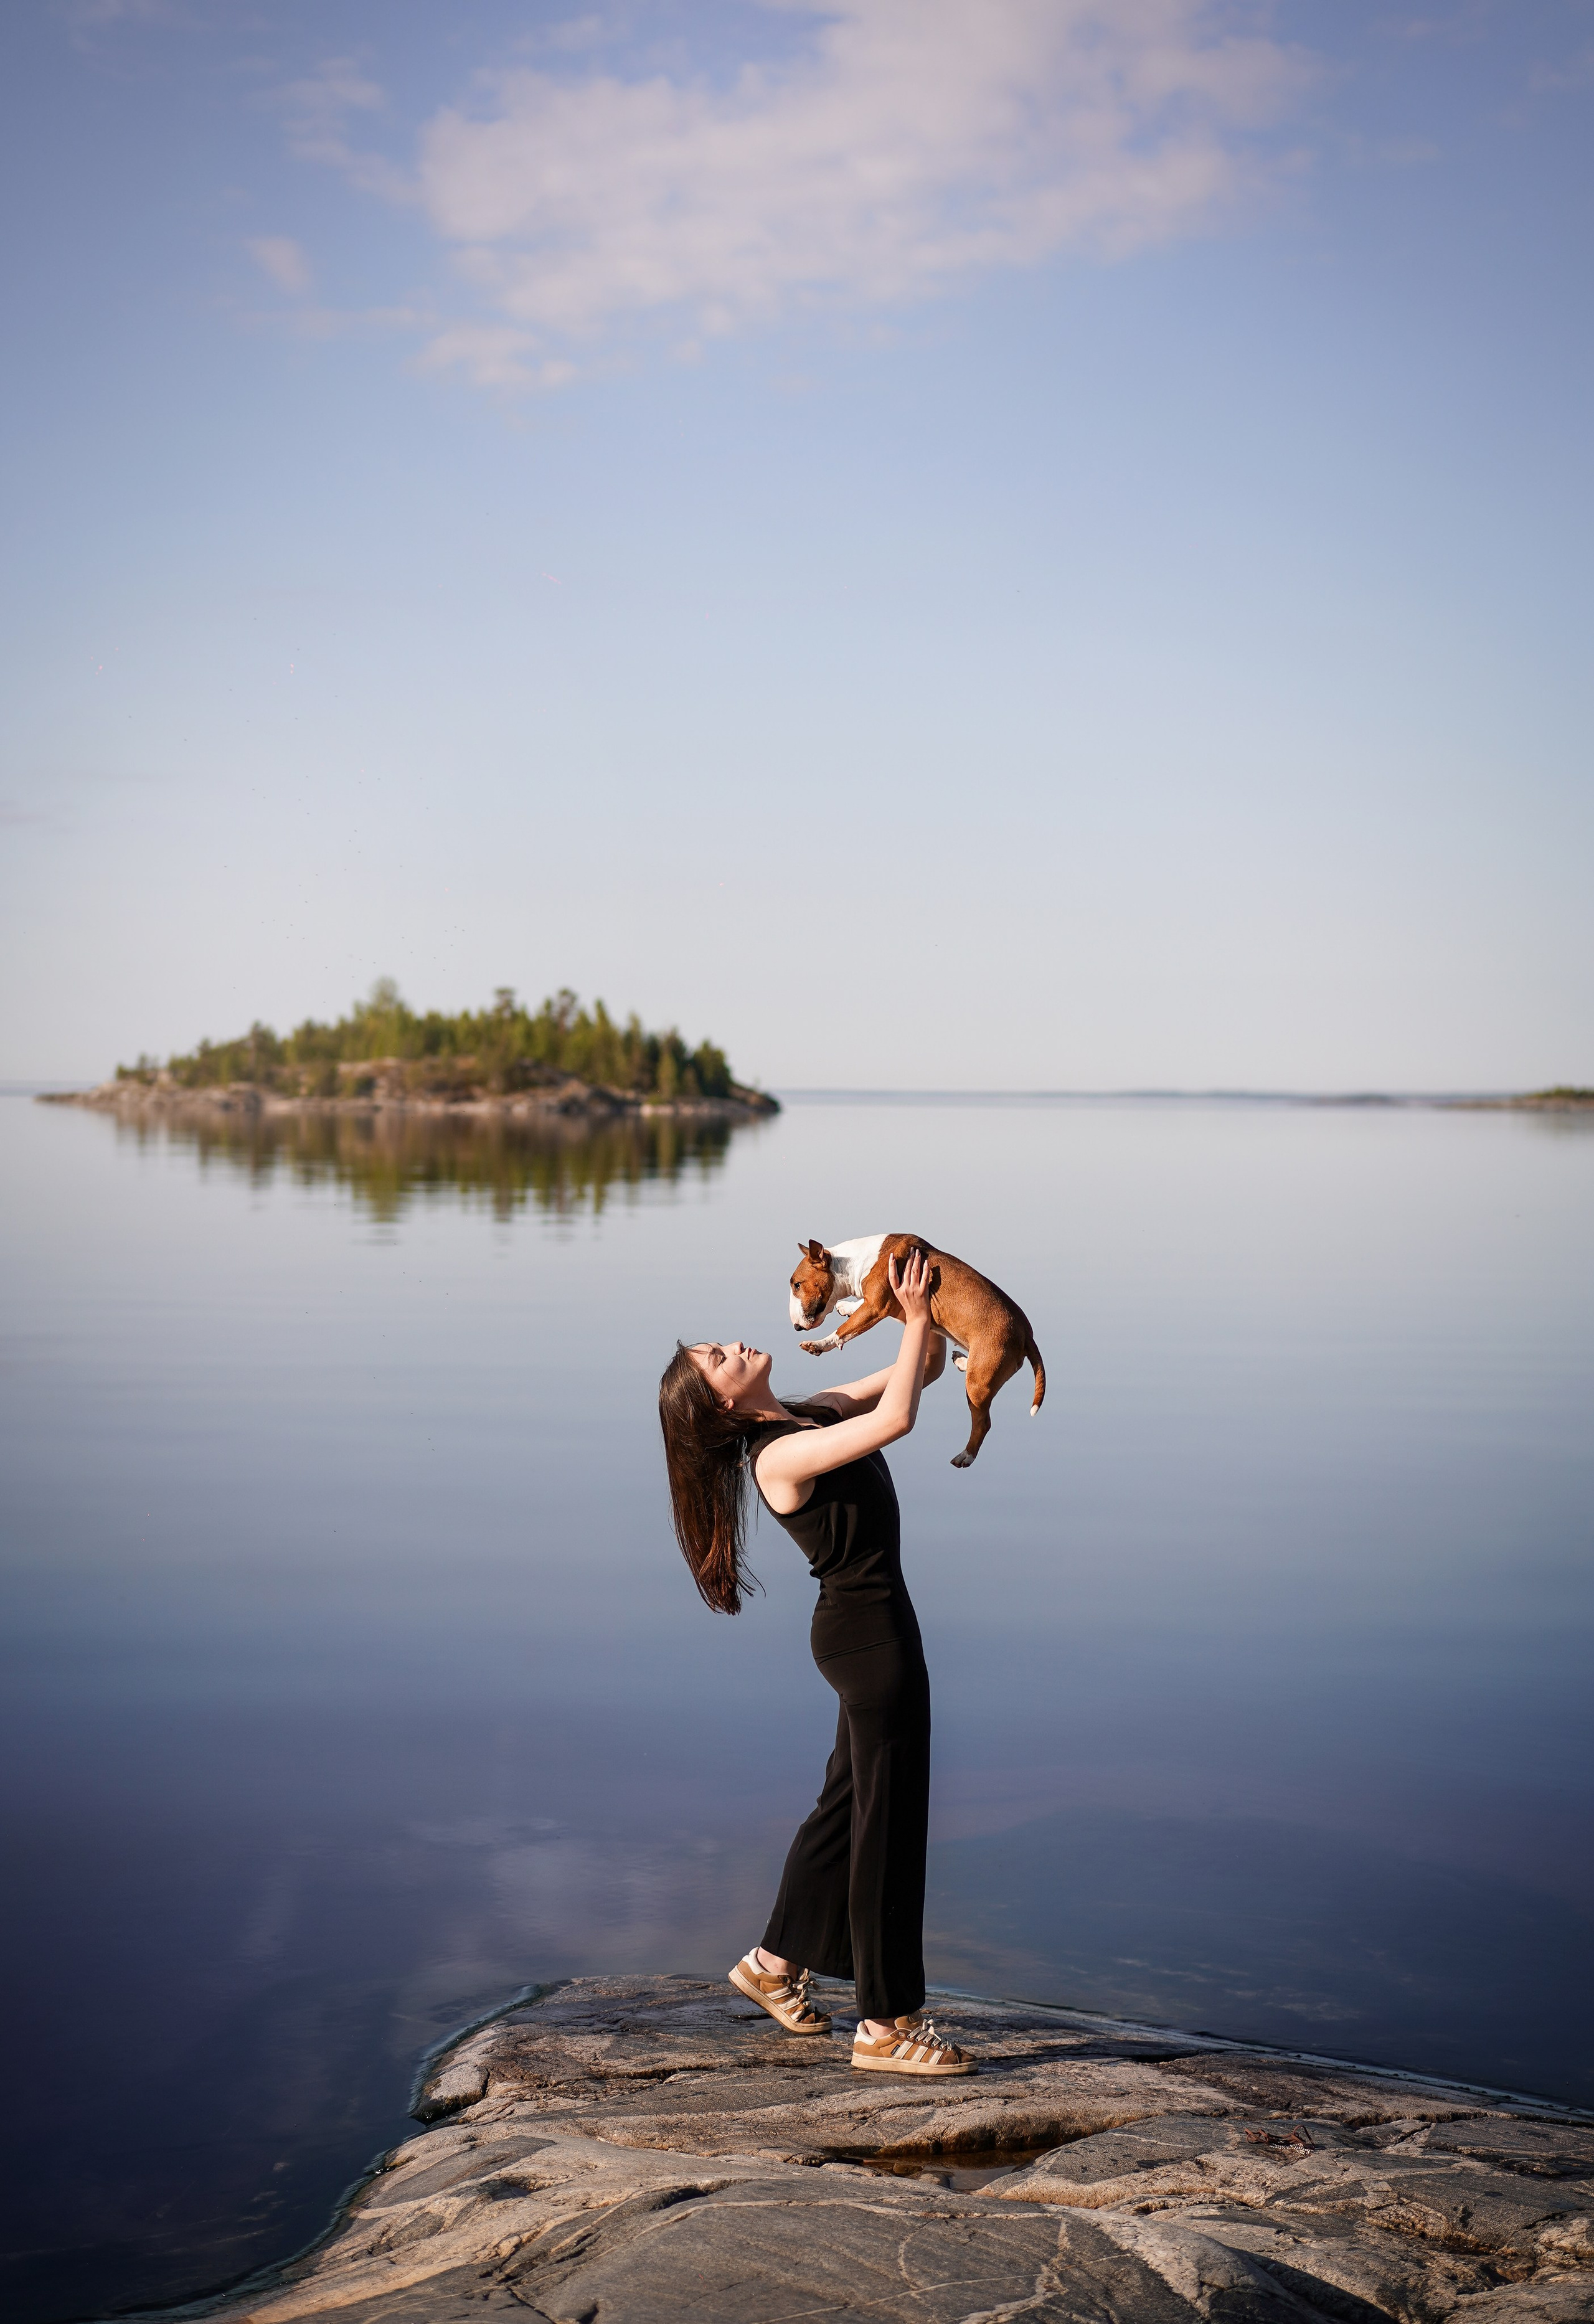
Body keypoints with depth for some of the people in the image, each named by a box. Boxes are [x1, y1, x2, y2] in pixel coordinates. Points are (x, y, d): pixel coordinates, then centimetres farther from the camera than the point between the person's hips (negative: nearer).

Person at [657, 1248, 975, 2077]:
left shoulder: (813, 1415, 7)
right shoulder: (779, 1456, -20)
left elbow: (925, 1369, 11)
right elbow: (896, 1418, -30)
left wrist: (924, 1315, -8)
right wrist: (914, 1316, -22)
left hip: (871, 1627, 9)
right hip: (868, 1632, -9)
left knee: (849, 1800, 21)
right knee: (889, 1820, -1)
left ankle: (778, 1961, 35)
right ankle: (888, 2025, 9)